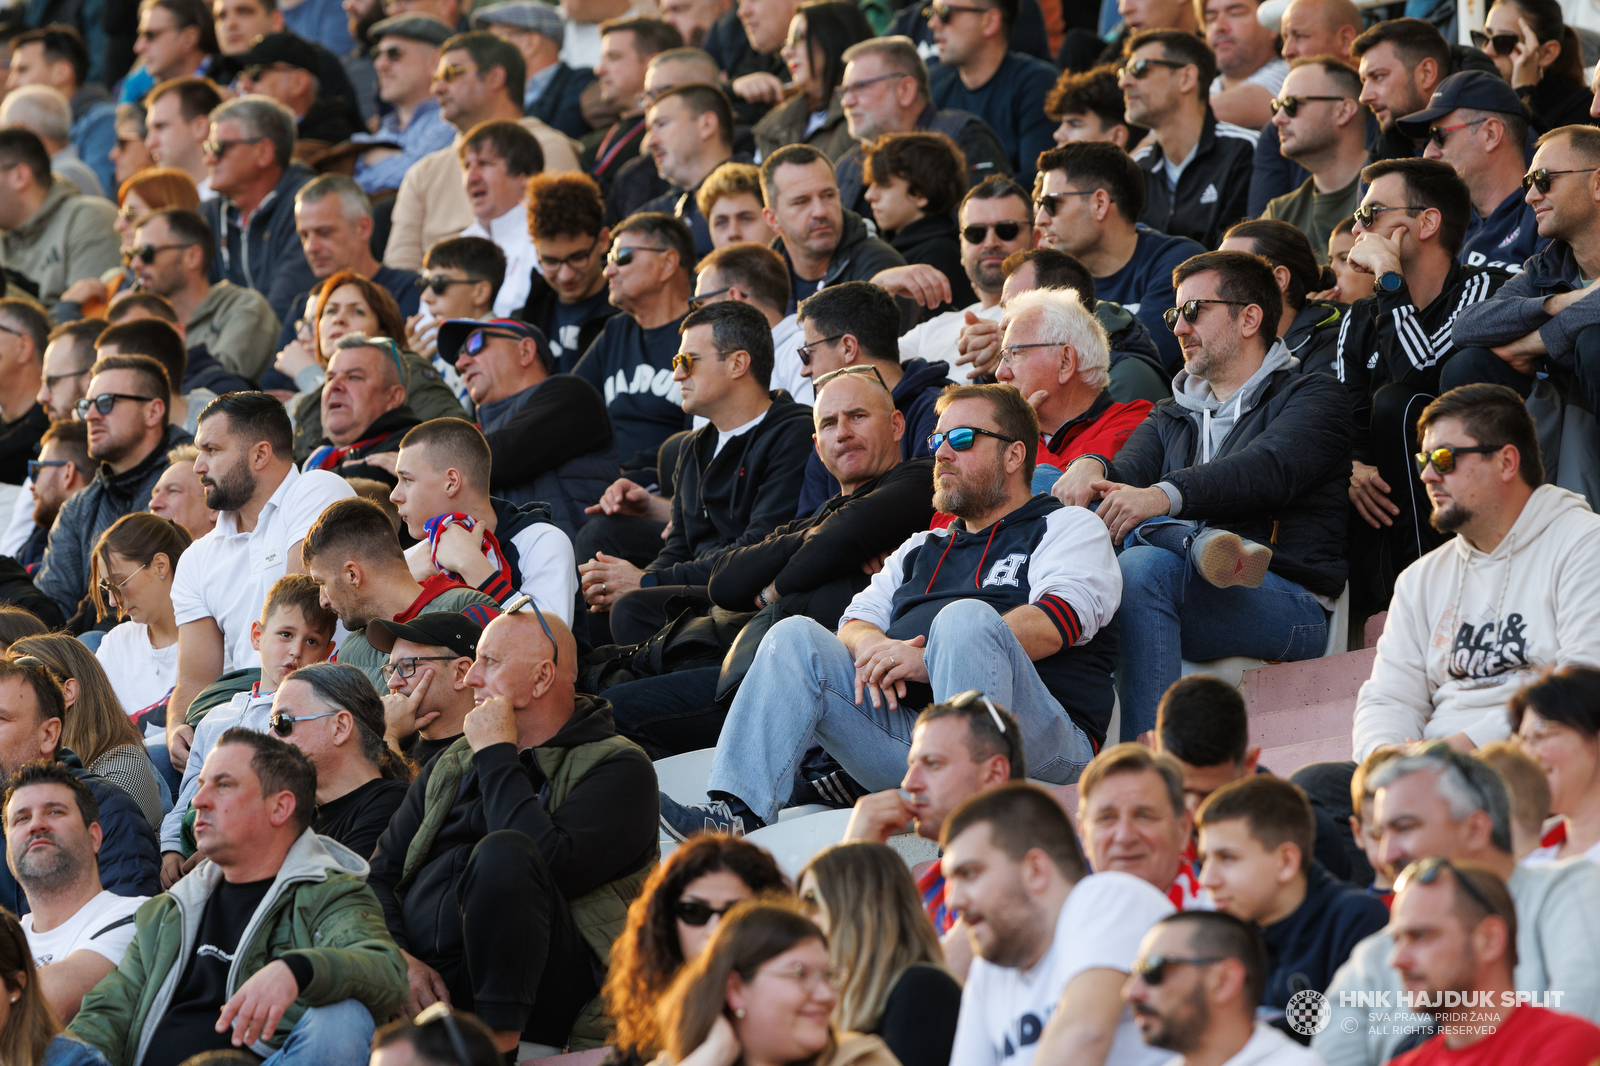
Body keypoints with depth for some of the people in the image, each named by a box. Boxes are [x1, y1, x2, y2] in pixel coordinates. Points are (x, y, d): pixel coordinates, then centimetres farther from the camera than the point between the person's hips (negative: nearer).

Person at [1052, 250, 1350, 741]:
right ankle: (1197, 542, -38)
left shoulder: (1312, 397, 9)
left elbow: (1268, 469, -12)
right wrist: (1092, 469, -17)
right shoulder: (1169, 418, 30)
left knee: (1144, 568, -35)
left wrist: (1165, 496, -27)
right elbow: (1130, 470, 9)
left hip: (1290, 601, -5)